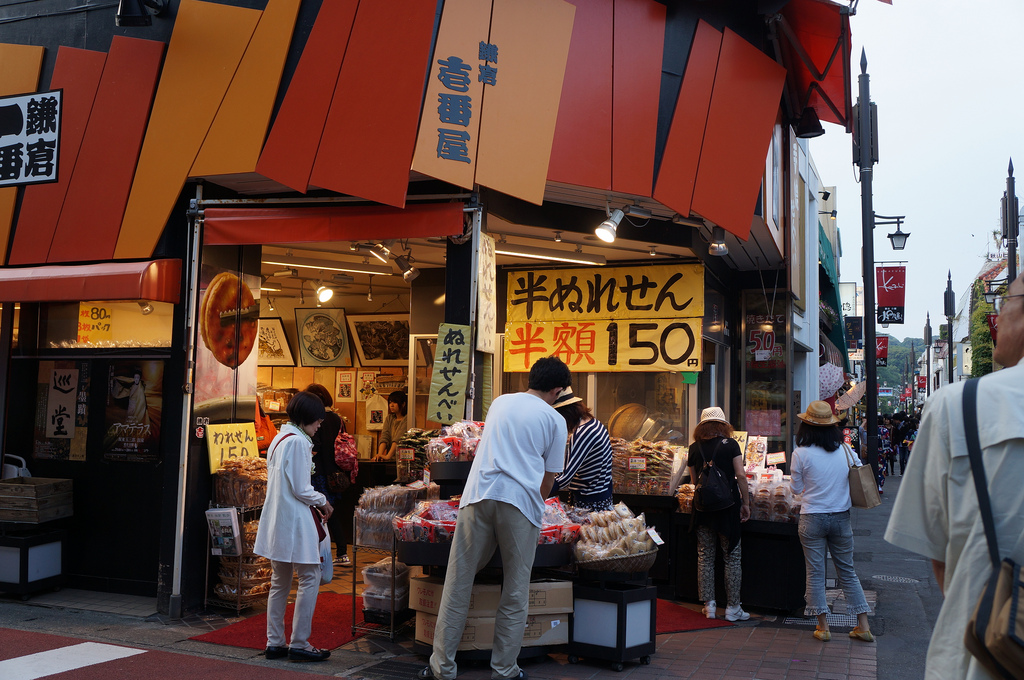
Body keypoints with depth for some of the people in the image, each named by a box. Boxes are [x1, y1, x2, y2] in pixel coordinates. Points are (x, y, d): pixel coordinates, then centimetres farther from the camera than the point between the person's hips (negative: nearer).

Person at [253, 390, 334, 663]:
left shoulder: (278, 439, 14)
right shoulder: (298, 442, -16)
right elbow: (301, 490, -17)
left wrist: (316, 501, 14)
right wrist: (323, 501, 0)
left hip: (276, 518, 10)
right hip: (294, 519, -10)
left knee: (280, 582, 15)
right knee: (310, 578, -2)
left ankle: (275, 643, 20)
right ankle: (299, 643, 2)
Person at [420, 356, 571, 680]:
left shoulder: (500, 402, 21)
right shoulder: (554, 420, 9)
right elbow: (548, 477, 10)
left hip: (479, 495, 3)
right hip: (521, 502, -3)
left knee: (457, 584, 6)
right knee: (515, 592, 8)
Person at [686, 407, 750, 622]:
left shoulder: (695, 448, 4)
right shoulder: (730, 444, -3)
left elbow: (694, 480, 10)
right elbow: (741, 475, -8)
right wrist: (745, 503, 0)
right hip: (728, 504, -2)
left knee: (705, 556, 9)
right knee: (732, 556, 5)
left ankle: (709, 605, 12)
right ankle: (733, 608, 7)